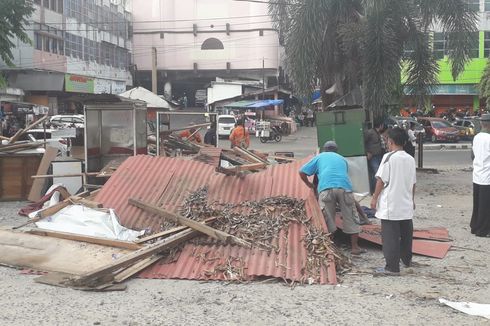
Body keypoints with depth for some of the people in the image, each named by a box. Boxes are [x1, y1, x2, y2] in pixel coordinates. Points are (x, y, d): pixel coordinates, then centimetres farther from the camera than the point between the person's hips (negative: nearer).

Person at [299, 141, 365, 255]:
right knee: (351, 218, 11)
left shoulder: (319, 157, 25)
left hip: (326, 188, -1)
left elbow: (302, 172, 20)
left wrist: (309, 184, 34)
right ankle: (355, 247, 12)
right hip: (344, 187, 1)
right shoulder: (342, 159, 31)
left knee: (327, 219, 7)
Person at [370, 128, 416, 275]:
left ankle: (392, 267, -3)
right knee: (406, 234, 19)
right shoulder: (410, 159, 7)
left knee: (390, 236, -3)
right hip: (406, 205, 7)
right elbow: (413, 182, 14)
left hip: (390, 205, -6)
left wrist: (375, 197, -3)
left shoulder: (389, 157, -12)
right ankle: (407, 260, 34)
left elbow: (381, 180, -12)